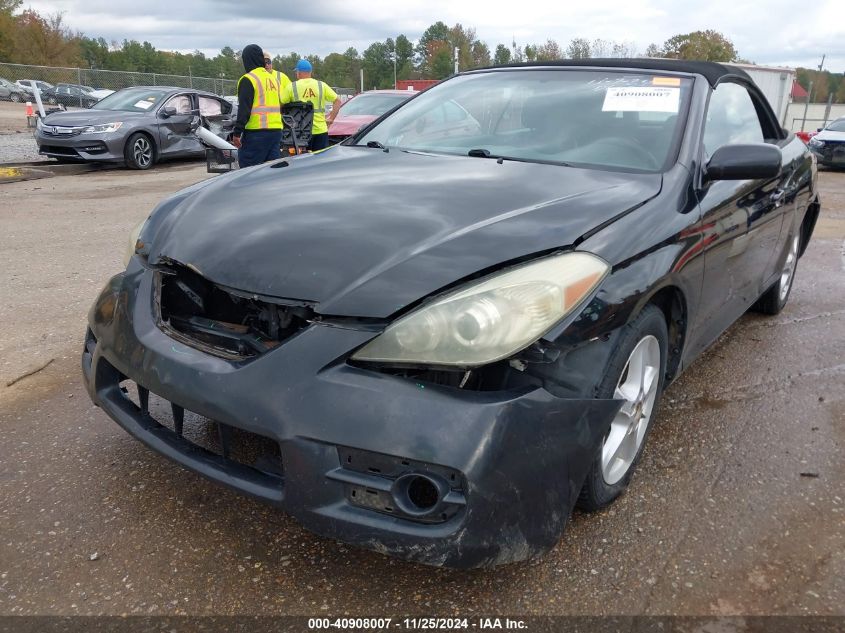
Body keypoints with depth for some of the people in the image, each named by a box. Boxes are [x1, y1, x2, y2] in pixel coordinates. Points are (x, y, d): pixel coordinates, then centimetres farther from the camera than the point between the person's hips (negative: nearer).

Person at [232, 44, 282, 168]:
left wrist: (237, 133, -14)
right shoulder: (272, 78, 17)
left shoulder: (248, 79, -7)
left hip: (256, 133, -7)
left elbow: (244, 108, -15)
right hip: (276, 131, 7)